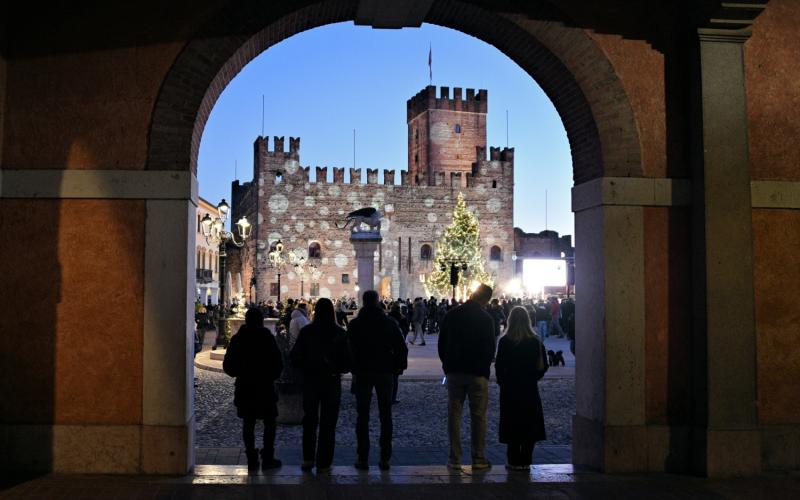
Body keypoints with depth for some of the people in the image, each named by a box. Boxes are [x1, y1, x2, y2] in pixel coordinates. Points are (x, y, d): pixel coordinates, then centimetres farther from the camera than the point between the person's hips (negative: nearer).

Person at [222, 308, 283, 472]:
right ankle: (267, 458, 6)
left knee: (248, 423, 10)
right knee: (269, 423, 8)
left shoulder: (237, 339, 0)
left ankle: (252, 459, 11)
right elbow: (277, 364, -10)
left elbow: (227, 365, 2)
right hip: (265, 388, -3)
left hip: (244, 388, 3)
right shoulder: (267, 338, -10)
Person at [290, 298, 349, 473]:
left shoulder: (306, 331, -8)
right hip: (332, 382, -1)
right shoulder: (341, 334, -10)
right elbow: (347, 362, -9)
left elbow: (295, 358, -7)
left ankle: (308, 459, 15)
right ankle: (323, 463, 10)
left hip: (310, 381, 1)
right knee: (328, 424, 8)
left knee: (309, 421, 17)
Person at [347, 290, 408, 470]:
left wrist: (353, 370, 6)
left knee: (362, 416, 5)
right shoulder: (390, 323, 0)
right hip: (385, 373, 1)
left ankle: (363, 459, 2)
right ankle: (385, 459, 6)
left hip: (362, 374, -1)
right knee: (385, 416, 7)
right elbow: (401, 347, -1)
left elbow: (350, 349, -4)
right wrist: (397, 367, 7)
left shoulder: (355, 324, -3)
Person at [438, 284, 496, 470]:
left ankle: (455, 458, 6)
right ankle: (478, 459, 7)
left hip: (454, 372, 3)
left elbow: (442, 344, 6)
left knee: (454, 414, 6)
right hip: (478, 373, -3)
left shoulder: (452, 315, 3)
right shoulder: (486, 319, -7)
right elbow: (490, 348, -4)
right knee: (478, 416, 4)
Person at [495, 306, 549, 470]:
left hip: (510, 389, -2)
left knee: (512, 425, 5)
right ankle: (526, 461, 11)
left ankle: (514, 461, 5)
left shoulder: (505, 341, -11)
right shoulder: (536, 341, -3)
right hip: (530, 389, 2)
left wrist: (502, 382, 6)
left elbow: (499, 366, -9)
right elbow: (543, 365, 2)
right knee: (530, 425, 10)